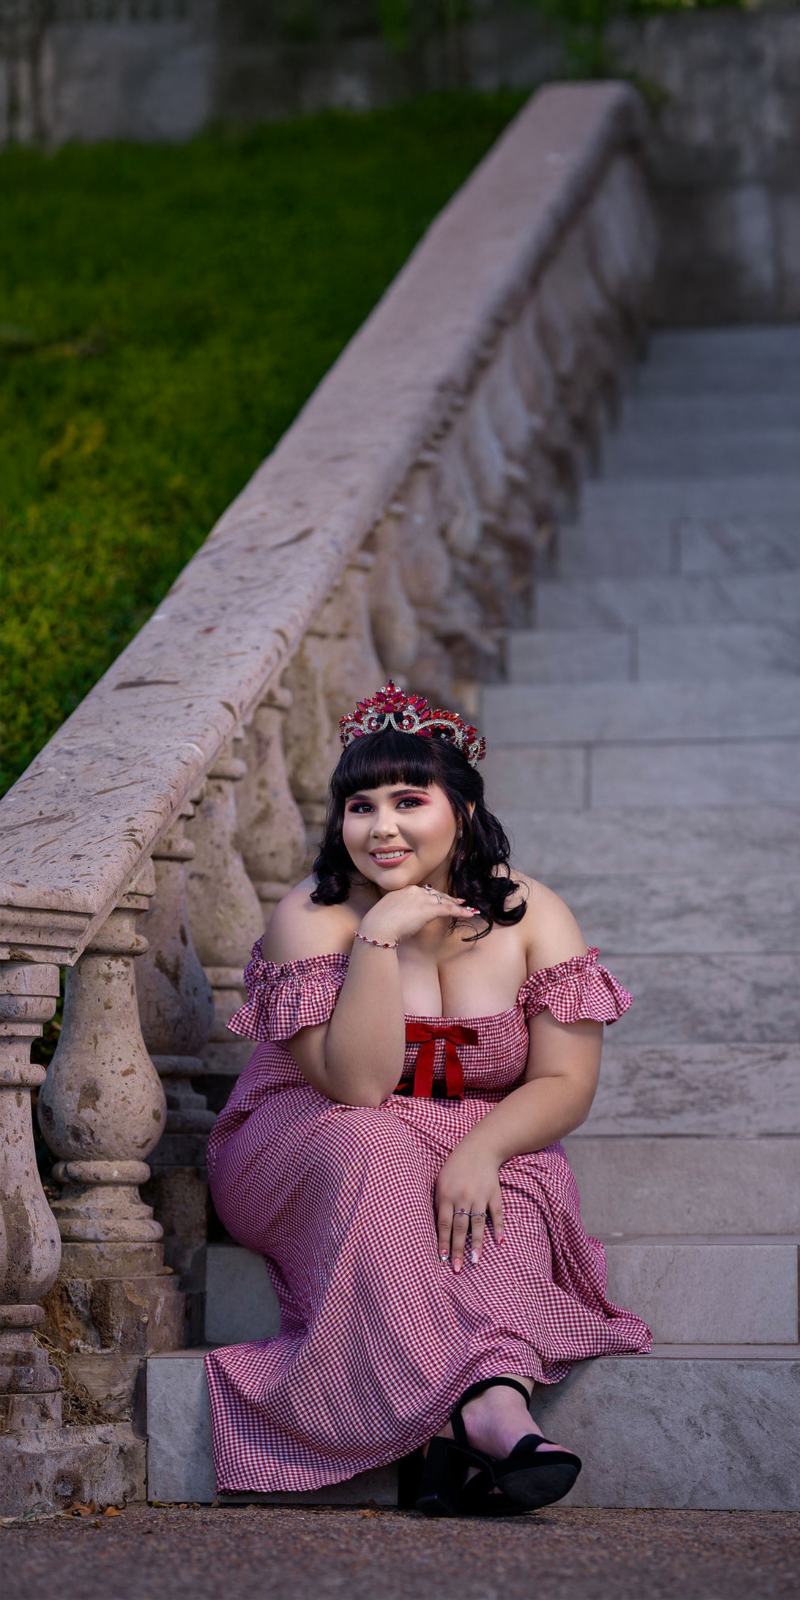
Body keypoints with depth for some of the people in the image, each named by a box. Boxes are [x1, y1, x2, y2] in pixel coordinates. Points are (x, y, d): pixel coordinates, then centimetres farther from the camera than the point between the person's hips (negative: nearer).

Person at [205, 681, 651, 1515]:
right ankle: (487, 1409, -49)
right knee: (375, 1153, -36)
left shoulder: (532, 917, -5)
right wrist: (380, 937, -29)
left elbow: (566, 1084, -11)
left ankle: (483, 1404, -51)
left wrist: (481, 1150, -31)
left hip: (486, 1144, 2)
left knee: (530, 1181, -31)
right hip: (304, 1151, -2)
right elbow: (357, 1086, -22)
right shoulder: (310, 917, -12)